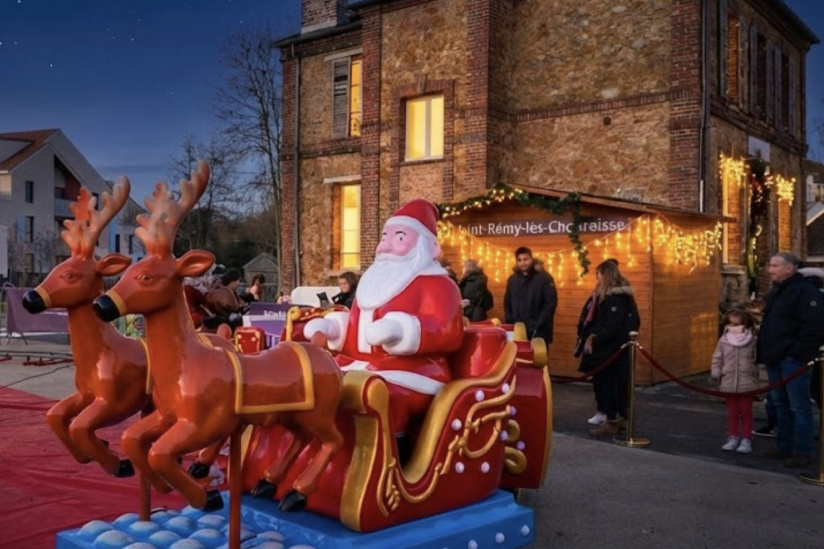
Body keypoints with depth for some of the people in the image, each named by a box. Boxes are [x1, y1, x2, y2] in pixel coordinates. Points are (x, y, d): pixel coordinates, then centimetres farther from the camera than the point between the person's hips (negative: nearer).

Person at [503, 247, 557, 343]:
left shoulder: (544, 278, -2)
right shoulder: (512, 280, 13)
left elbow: (551, 303, -7)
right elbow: (507, 304, 19)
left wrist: (538, 326, -15)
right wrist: (509, 323, 4)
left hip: (538, 333, -4)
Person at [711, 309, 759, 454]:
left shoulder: (753, 341, -7)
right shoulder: (724, 340, 0)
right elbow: (717, 359, 5)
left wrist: (755, 376, -8)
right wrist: (716, 373, -2)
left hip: (747, 384, -2)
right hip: (729, 383, 3)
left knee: (746, 412, 8)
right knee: (732, 412, 12)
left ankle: (746, 439, 15)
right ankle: (733, 437, 22)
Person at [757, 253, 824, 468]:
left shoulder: (805, 292, -14)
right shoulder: (775, 292, 16)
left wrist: (799, 354, -21)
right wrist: (765, 353, 16)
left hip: (793, 360, -10)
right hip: (775, 359, 10)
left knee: (798, 407, -3)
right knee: (780, 404, 15)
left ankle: (801, 452, 4)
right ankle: (783, 446, 25)